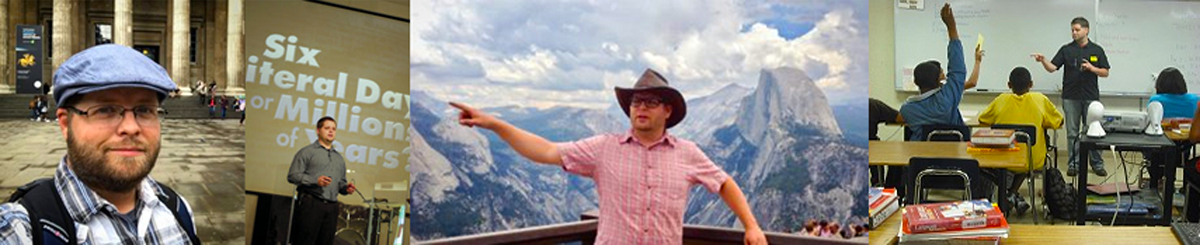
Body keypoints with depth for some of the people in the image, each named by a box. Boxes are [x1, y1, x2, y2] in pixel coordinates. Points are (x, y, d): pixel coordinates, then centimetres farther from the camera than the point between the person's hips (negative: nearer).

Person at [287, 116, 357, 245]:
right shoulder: (307, 152, 4)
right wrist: (315, 181, -17)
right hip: (311, 204, -6)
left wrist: (345, 188, 4)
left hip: (331, 208, 6)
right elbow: (292, 175, -5)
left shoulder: (339, 158, 23)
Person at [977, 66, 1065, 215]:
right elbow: (1058, 123, 5)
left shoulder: (1001, 100, -7)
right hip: (1034, 162, -1)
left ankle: (1012, 197, 24)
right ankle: (1012, 194, 22)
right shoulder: (1040, 100, -7)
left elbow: (982, 120, 7)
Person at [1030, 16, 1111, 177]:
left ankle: (1097, 164, 12)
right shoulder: (1066, 50, 4)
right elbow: (1052, 67, -4)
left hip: (1091, 97, 0)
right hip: (1070, 97, 0)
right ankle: (1073, 164, 10)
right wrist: (1043, 60, -23)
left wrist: (1092, 68, -13)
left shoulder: (1096, 50, 4)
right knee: (1072, 133, 3)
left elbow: (1105, 73, 5)